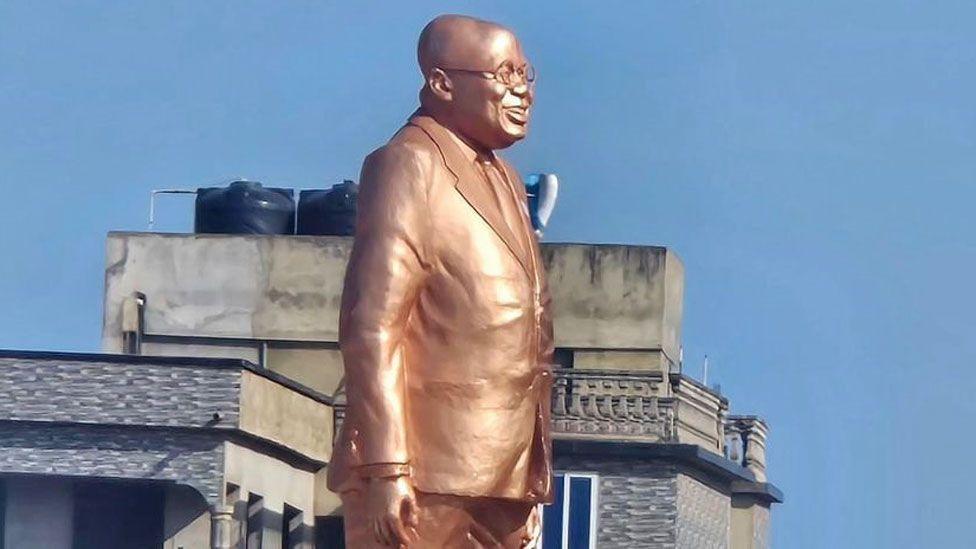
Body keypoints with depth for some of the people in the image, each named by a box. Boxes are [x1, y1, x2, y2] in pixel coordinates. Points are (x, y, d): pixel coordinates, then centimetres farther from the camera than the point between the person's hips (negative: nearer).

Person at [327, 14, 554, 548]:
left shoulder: (505, 181, 23)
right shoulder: (408, 164, -4)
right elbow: (372, 326, -14)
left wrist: (532, 482, 19)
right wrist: (386, 470, -22)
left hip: (498, 480, 8)